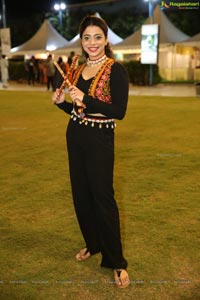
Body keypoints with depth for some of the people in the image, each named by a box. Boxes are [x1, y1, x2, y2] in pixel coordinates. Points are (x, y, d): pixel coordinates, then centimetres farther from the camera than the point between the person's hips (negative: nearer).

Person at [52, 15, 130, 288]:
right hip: (75, 136, 7)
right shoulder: (78, 70, 9)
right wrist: (60, 102, -3)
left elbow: (119, 111, -18)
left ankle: (116, 261, 10)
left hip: (100, 140, -7)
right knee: (81, 194, 14)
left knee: (102, 196, -3)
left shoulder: (115, 70, -12)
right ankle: (92, 244, 34)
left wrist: (86, 99, -24)